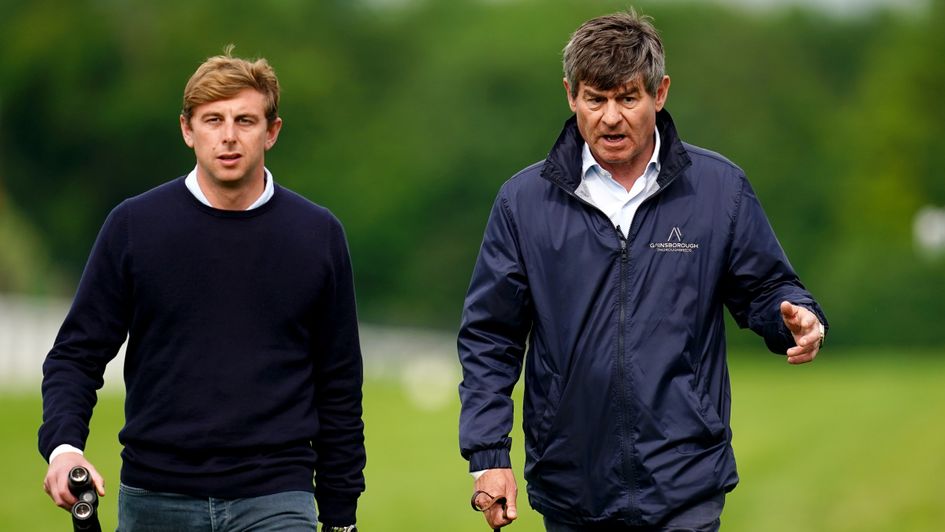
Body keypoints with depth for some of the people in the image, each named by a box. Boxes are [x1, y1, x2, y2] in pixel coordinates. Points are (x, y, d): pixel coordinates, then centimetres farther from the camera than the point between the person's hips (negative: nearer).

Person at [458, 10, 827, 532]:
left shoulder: (719, 188, 1)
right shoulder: (524, 200, 2)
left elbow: (765, 290, 9)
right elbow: (489, 337, 4)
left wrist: (799, 322, -15)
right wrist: (488, 456, -2)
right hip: (569, 487, 1)